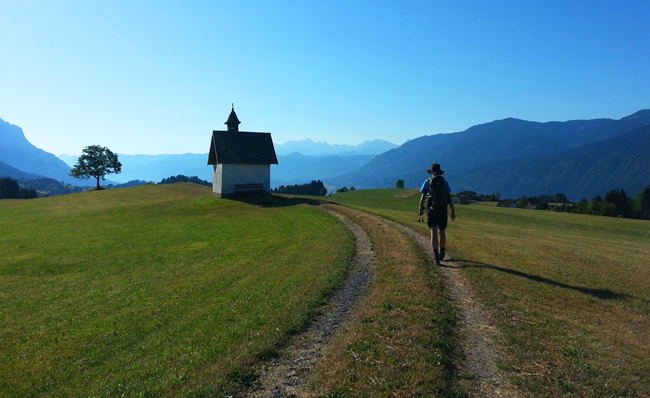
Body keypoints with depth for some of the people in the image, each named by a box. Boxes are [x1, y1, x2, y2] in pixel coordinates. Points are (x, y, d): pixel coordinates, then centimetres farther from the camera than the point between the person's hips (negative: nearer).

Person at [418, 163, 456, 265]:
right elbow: (449, 198, 0)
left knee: (434, 233, -7)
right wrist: (453, 211, 3)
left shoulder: (427, 182, 2)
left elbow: (423, 198, 1)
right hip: (442, 211, 2)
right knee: (442, 233, 18)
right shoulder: (444, 182, 6)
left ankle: (436, 256, -21)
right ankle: (442, 253, 34)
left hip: (431, 210, -2)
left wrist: (420, 210, 13)